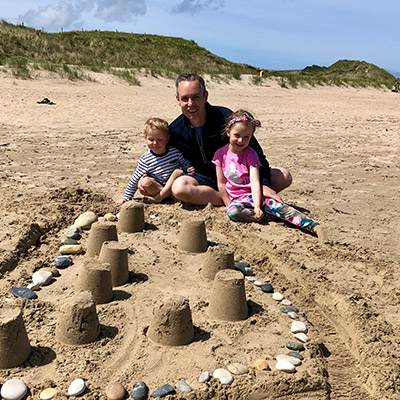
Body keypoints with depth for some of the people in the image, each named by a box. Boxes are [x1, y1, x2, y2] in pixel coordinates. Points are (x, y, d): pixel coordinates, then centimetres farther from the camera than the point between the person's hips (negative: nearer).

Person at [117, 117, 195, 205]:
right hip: (157, 187, -1)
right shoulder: (145, 159, -6)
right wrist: (126, 197, -1)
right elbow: (135, 179, -1)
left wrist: (188, 169, -9)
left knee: (179, 171, -26)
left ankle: (158, 197, -28)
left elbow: (184, 163, 15)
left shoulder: (174, 151, -2)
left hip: (174, 185, 1)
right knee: (145, 181, -28)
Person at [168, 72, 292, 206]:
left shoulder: (226, 117, -16)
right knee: (179, 187, -35)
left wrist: (263, 184, -22)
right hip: (205, 182, 1)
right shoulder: (174, 130, -9)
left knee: (284, 176, -14)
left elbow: (256, 154, -11)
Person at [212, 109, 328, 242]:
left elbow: (255, 182, -17)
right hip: (237, 199, 1)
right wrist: (229, 205, -4)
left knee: (274, 204, -30)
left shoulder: (250, 154, -5)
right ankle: (268, 217, -27)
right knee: (232, 212, -34)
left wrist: (257, 207, -30)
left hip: (254, 195, -1)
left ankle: (315, 227, -40)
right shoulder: (221, 154, 0)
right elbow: (221, 184, 3)